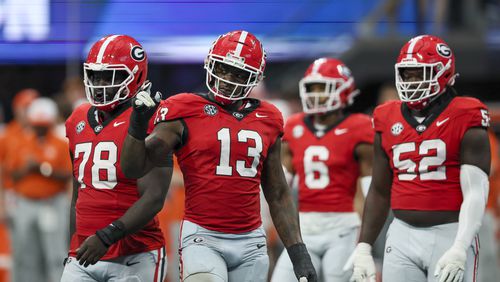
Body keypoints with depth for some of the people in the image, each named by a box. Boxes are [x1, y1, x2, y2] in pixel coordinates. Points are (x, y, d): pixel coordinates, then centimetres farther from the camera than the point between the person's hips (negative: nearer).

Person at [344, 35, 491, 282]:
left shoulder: (464, 120, -5)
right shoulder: (388, 120, 10)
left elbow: (475, 192, -11)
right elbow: (379, 191, 17)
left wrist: (459, 250, -22)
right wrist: (363, 248, 12)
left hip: (450, 236, -5)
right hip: (402, 236, 5)